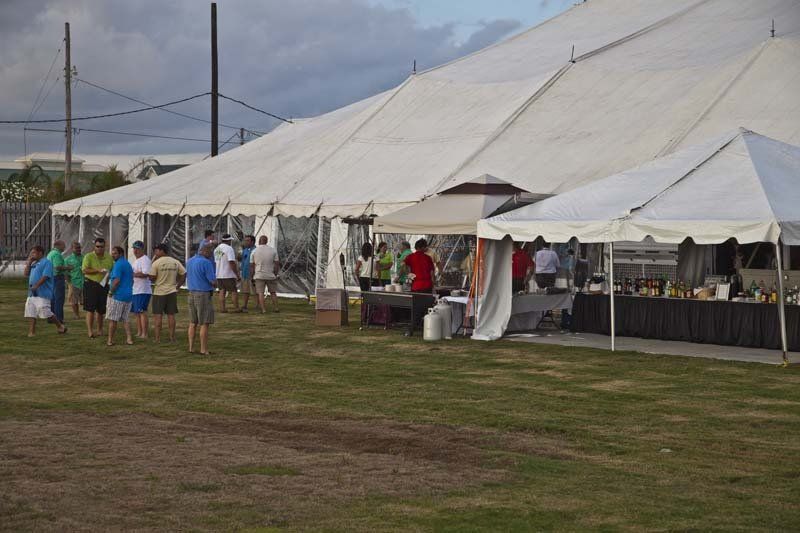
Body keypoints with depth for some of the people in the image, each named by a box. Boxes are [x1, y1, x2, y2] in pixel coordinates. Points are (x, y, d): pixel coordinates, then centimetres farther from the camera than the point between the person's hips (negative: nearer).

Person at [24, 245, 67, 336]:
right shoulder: (34, 263, 19)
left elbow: (45, 276, -18)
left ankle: (60, 325, 5)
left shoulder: (46, 262, -9)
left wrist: (36, 286, -24)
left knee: (46, 313, -11)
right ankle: (31, 332, 7)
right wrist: (29, 262, 8)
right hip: (32, 293, 9)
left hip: (42, 293, -9)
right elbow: (26, 273, 16)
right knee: (30, 312, 4)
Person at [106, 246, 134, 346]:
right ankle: (129, 339, 5)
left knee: (112, 319, -1)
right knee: (125, 318, 13)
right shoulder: (128, 264, 17)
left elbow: (116, 280, -22)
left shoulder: (118, 264, -13)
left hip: (117, 296, -9)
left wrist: (111, 291, -12)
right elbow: (131, 280, 23)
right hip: (128, 295, 9)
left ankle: (110, 340, 2)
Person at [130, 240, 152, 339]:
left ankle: (144, 334, -11)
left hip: (142, 291, -10)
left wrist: (133, 274, -21)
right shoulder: (134, 260, 20)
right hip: (134, 290, 10)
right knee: (137, 312, 12)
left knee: (142, 312, -11)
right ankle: (139, 333, 18)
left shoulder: (145, 260, -11)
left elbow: (146, 274, -23)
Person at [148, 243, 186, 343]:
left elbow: (152, 278, -9)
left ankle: (157, 337, 1)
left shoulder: (156, 263, -11)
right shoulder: (176, 262, 3)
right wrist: (177, 285, 10)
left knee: (158, 315, 2)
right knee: (171, 315, 8)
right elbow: (183, 274, 5)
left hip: (159, 292, -4)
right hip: (172, 291, 4)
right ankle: (172, 337, 8)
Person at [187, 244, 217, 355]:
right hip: (204, 294, -7)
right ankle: (204, 349, -1)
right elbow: (213, 282, -15)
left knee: (193, 323, 12)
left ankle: (191, 347, 13)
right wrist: (214, 284, 7)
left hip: (191, 293, 7)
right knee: (204, 324, -2)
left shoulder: (189, 262, 10)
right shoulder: (206, 263, -14)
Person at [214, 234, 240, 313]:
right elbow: (232, 262, -19)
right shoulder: (229, 248, -14)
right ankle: (236, 308, 2)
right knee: (233, 291, 2)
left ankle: (222, 308, 5)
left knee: (222, 291, 9)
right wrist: (237, 274, -16)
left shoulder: (216, 249, 11)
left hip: (219, 275, 7)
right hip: (228, 275, -7)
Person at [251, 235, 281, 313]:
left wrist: (252, 276, 8)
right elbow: (276, 264, -2)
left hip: (259, 275, -1)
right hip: (271, 275, 1)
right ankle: (276, 308, 13)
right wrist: (275, 274, 6)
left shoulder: (254, 251, -1)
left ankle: (263, 309, -7)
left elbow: (251, 266, 1)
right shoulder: (273, 250, -1)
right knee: (273, 292, 13)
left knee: (260, 293, 0)